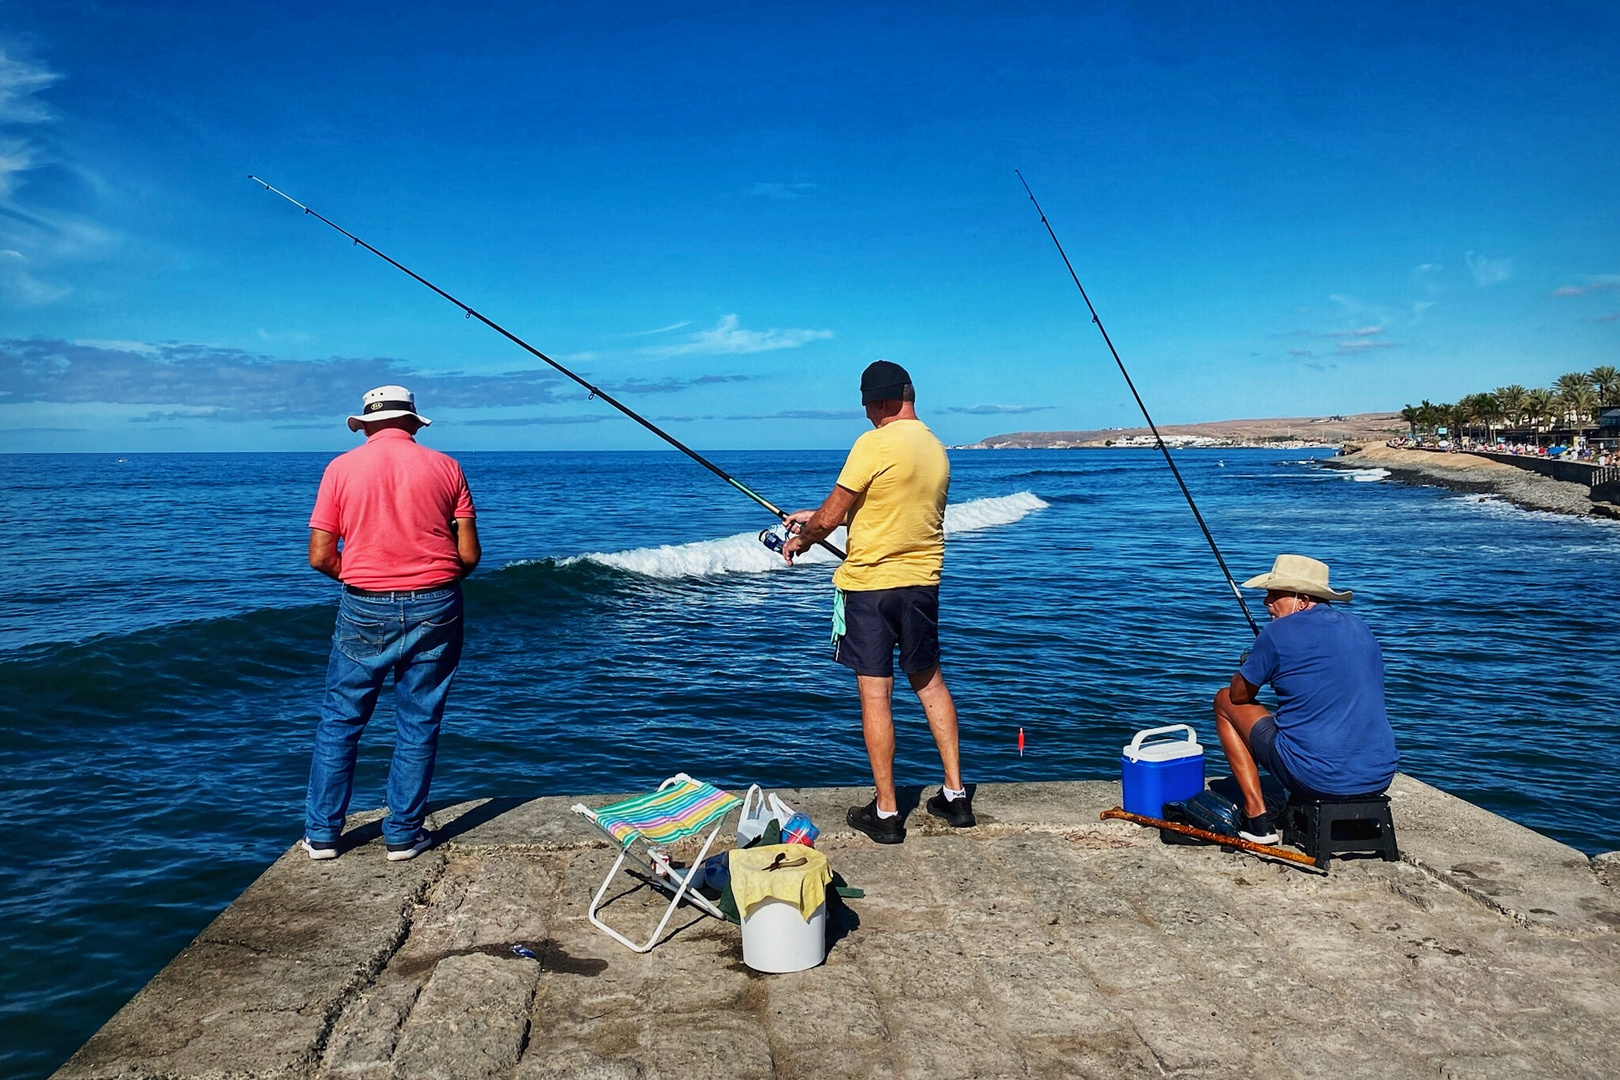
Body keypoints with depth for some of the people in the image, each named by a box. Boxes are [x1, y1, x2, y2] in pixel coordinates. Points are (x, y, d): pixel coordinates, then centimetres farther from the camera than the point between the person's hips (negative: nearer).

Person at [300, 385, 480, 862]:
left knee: (339, 722, 12)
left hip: (364, 610, 0)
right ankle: (403, 834, 16)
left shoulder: (341, 468, 0)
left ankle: (321, 834, 19)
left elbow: (320, 557, -2)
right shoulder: (445, 467, 1)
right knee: (418, 725, 9)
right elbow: (469, 555, -2)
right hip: (434, 609, 1)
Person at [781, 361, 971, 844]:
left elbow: (831, 518, -12)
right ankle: (955, 795, 23)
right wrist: (815, 517, 24)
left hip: (869, 584, -7)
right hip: (922, 582, 7)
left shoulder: (875, 444, -15)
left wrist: (800, 540, 9)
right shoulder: (937, 450, 9)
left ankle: (885, 812, 9)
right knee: (929, 682, 19)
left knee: (875, 694, 1)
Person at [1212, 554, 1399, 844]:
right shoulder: (1359, 628, 11)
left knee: (1225, 702, 12)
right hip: (1380, 778, 7)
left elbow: (1239, 695, 4)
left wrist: (1252, 664, 24)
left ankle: (1257, 817, 8)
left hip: (1318, 779, -7)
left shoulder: (1279, 632, -9)